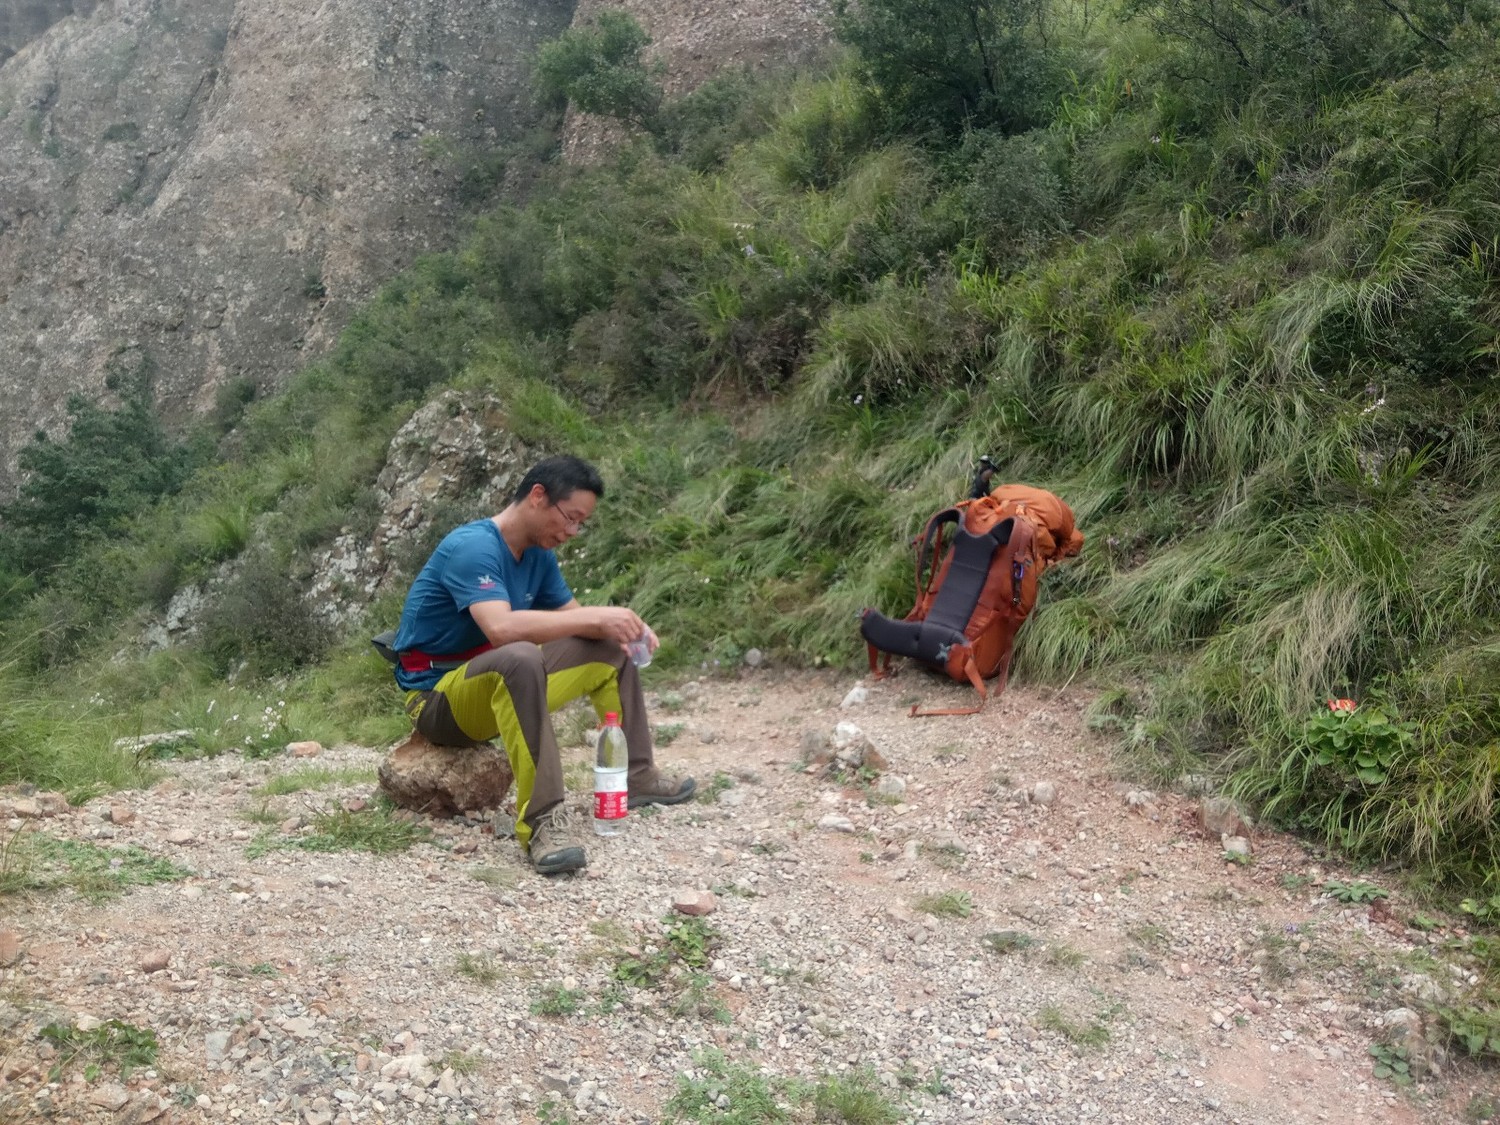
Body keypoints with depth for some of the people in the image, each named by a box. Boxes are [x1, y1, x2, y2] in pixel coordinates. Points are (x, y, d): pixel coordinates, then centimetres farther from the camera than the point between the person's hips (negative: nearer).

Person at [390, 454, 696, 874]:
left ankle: (636, 776, 13)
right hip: (436, 697, -9)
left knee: (606, 650, 6)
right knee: (520, 657, -39)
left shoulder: (539, 554, 3)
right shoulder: (473, 546, -24)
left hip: (497, 685, 9)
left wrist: (619, 627, -15)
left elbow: (570, 617, 6)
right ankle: (541, 818, -39)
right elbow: (501, 627, -38)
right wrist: (597, 616, -35)